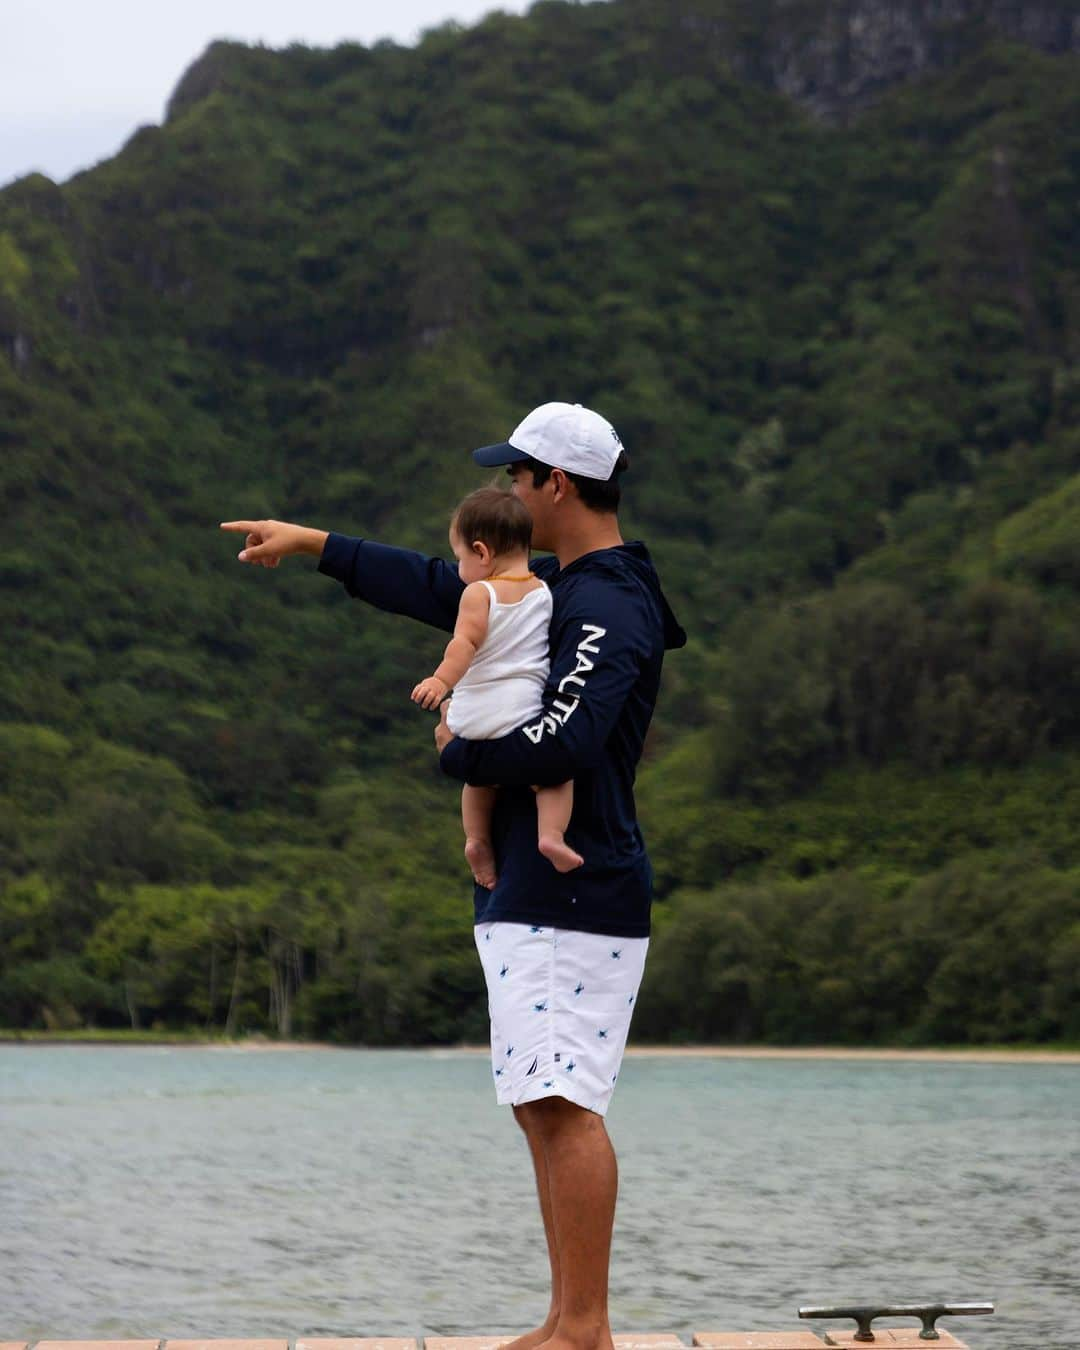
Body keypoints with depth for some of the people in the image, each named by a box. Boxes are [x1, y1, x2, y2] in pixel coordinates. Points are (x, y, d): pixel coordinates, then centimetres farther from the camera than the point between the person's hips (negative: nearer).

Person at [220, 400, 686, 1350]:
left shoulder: (612, 608, -14)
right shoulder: (554, 586, 18)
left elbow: (563, 745, -27)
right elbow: (447, 590, 31)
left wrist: (458, 752, -9)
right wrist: (313, 544, 35)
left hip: (575, 898, -10)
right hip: (526, 897, 10)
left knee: (565, 1105, -12)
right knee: (540, 1106, 9)